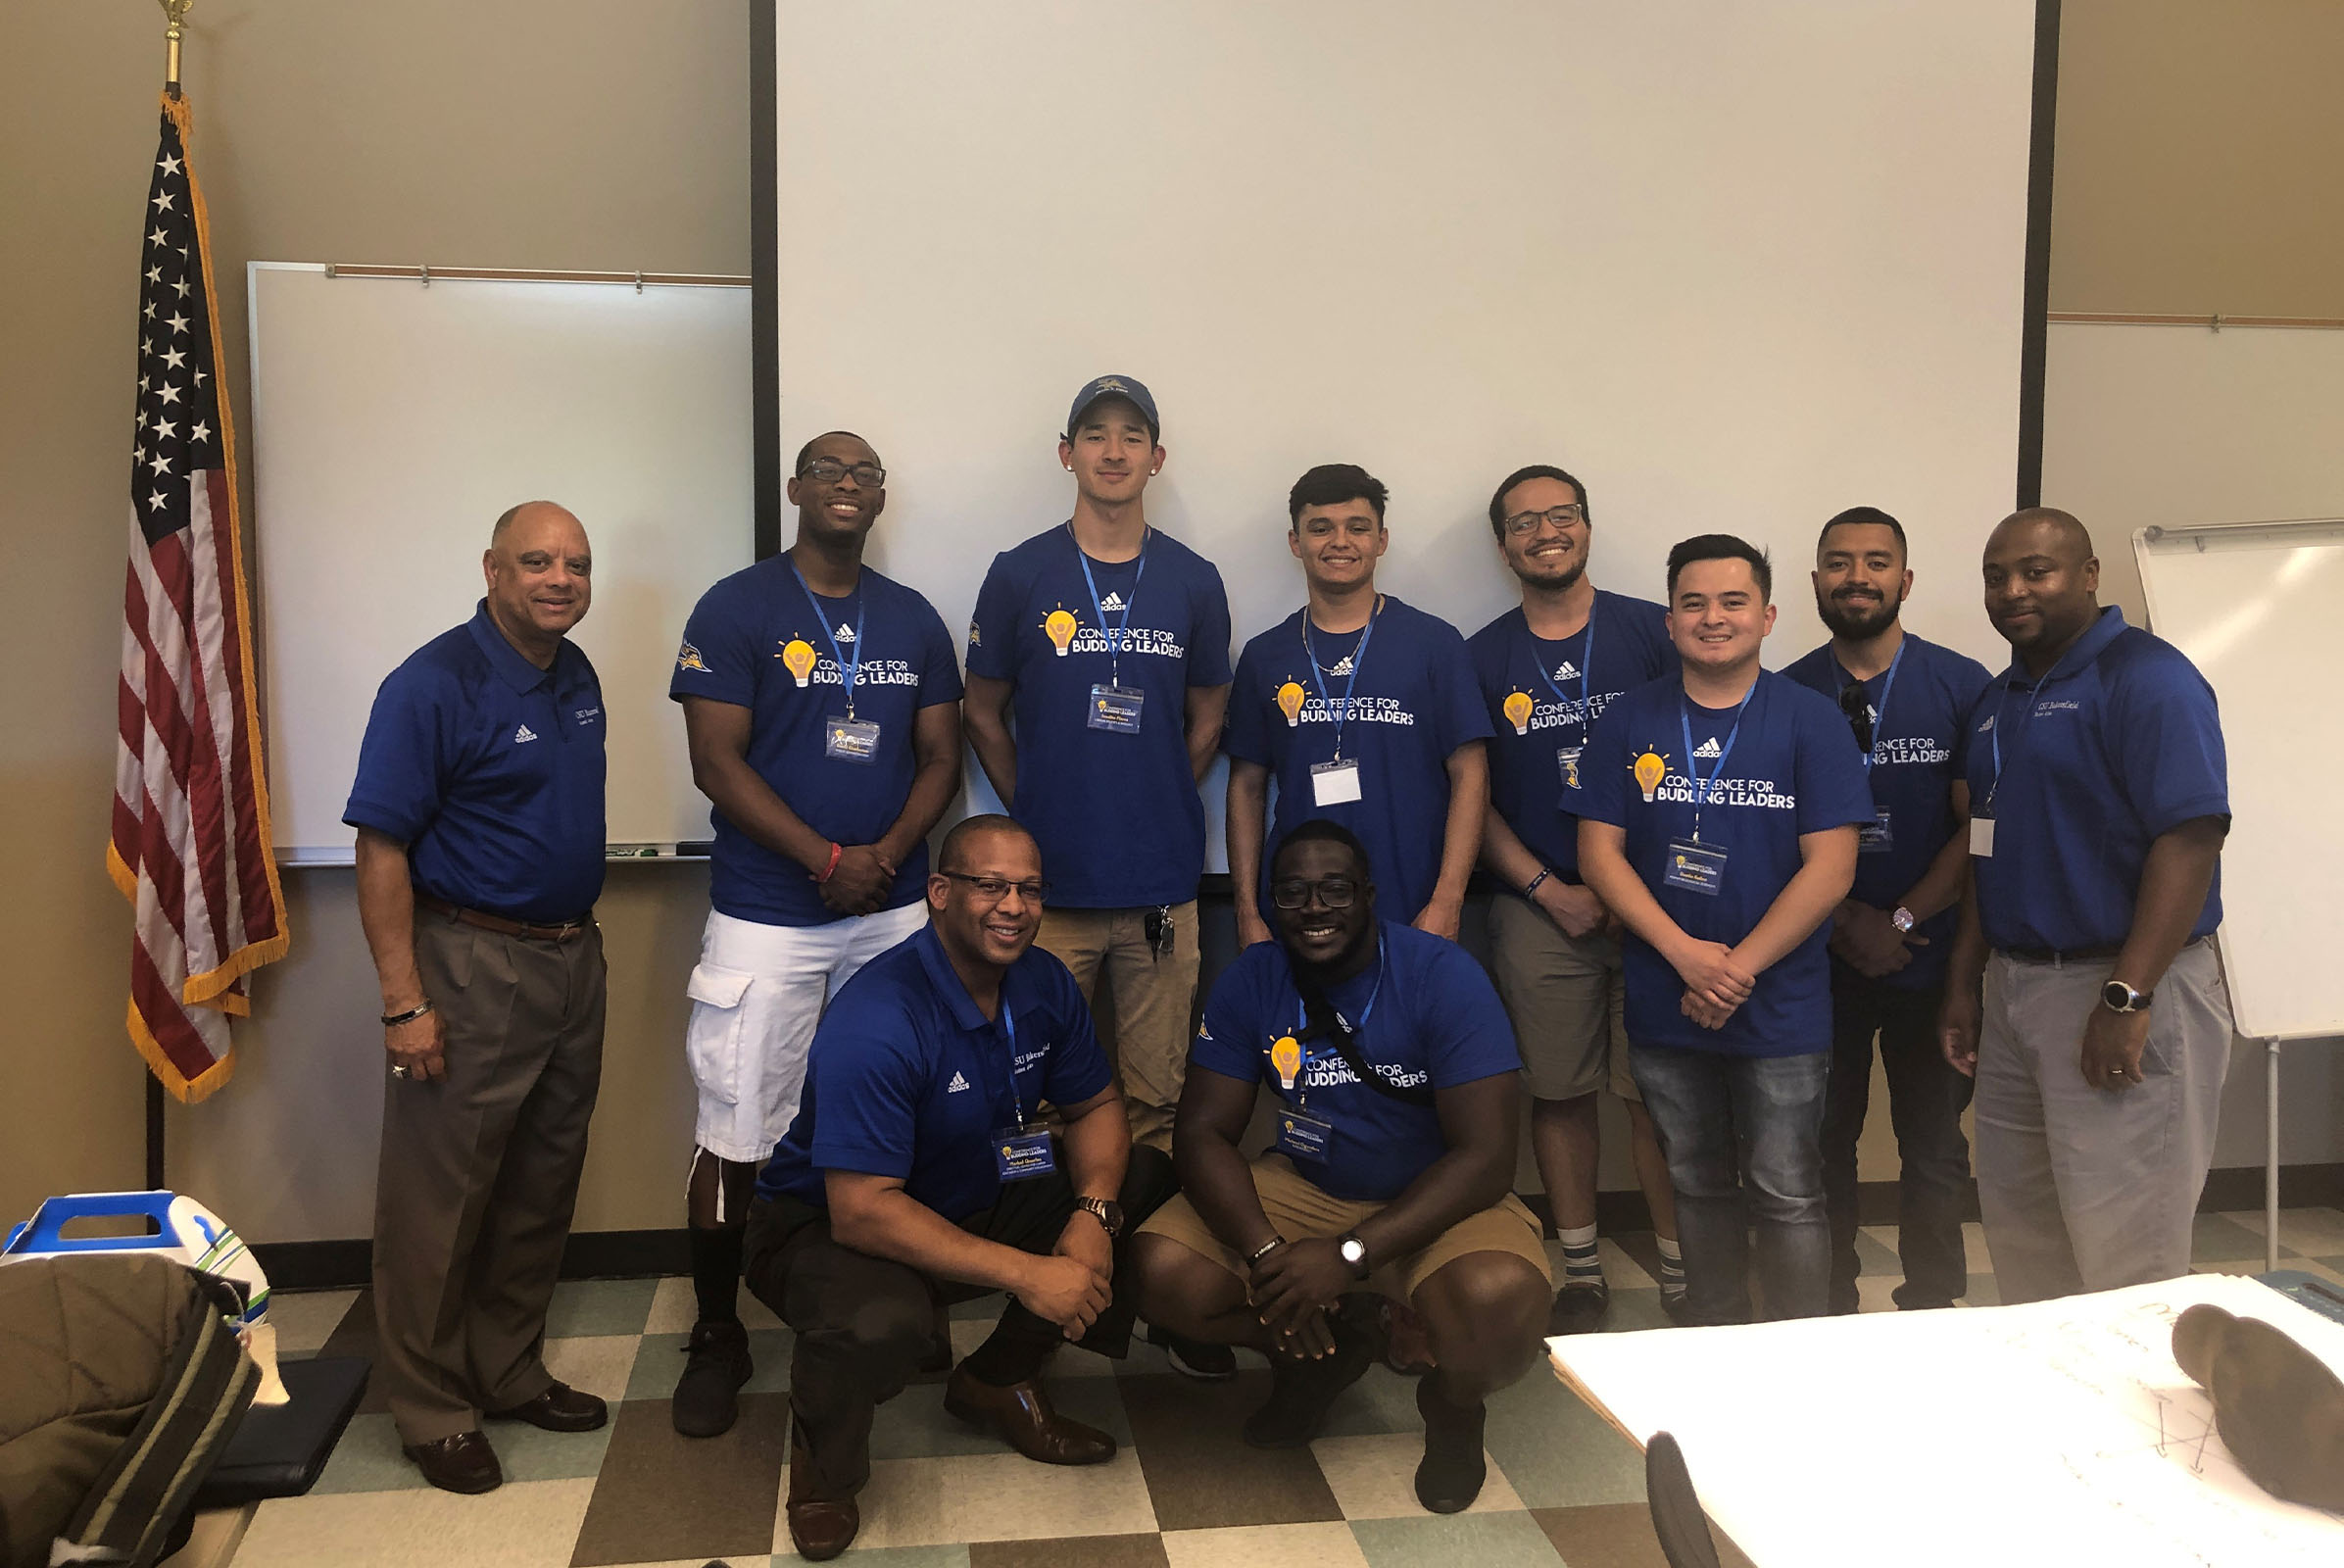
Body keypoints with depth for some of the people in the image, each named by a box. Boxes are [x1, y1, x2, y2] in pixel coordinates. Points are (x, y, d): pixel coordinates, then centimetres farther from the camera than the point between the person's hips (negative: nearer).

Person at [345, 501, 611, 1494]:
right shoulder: (435, 684, -14)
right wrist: (405, 1002, -20)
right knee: (441, 1196, 1)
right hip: (472, 966, -8)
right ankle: (432, 1410, 16)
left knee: (542, 1184, 15)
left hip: (573, 957, 8)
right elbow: (381, 851, -16)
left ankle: (509, 1372, 30)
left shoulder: (576, 676, 9)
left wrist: (580, 937, 14)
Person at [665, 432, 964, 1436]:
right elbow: (717, 761, -9)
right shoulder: (736, 609, -2)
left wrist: (891, 852, -9)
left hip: (893, 909, 4)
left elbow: (941, 757, 9)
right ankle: (717, 1337, 17)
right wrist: (827, 861, -15)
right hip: (767, 916, -3)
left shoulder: (914, 621, 11)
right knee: (735, 1137, 1)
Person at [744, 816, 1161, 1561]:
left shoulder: (1043, 983, -7)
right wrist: (1024, 1273, -36)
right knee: (882, 1326, -40)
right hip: (824, 1224, -7)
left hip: (976, 1201, 7)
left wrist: (1094, 1214, -20)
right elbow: (862, 1212, -33)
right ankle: (822, 1454, -1)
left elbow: (1096, 1107, 2)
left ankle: (1001, 1379, 12)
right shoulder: (877, 1019, -31)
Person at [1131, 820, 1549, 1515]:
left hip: (1436, 1202, -3)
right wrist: (1264, 1253, -27)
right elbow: (1203, 1132, -8)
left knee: (1500, 1306, -35)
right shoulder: (1251, 980, -6)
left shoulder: (1443, 976, -18)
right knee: (1163, 1272, -19)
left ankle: (1452, 1403, 5)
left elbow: (1485, 1157, -22)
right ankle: (1334, 1343, 11)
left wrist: (1350, 1254, -31)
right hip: (1304, 1189, 4)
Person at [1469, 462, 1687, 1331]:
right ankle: (1580, 1270, 19)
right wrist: (1549, 891, -4)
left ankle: (1680, 1268, 13)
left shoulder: (1653, 632, 2)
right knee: (1559, 1090, 6)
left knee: (1657, 1090, 0)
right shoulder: (1482, 658, 5)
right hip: (1539, 908, 1)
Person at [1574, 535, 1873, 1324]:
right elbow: (1600, 851, -2)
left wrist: (1739, 968, -15)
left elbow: (1829, 867, -9)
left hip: (1781, 1010, -2)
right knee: (1699, 1187, 15)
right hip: (1665, 1008, 3)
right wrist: (1688, 955, -14)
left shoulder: (1811, 721, -4)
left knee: (1786, 1194, 3)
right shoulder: (1628, 722, 3)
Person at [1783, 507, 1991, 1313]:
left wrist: (1901, 922, -12)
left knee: (1935, 1151, 8)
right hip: (1821, 962, 1)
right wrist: (1847, 922, -11)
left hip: (1930, 959, 0)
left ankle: (1932, 1310, 24)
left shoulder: (1962, 686, 0)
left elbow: (1977, 828, -4)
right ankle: (1828, 1313, 20)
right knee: (1822, 1145, 7)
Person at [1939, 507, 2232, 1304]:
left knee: (2123, 1250, -1)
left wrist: (2126, 999, -23)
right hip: (2014, 990, 8)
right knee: (2020, 1234, 15)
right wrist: (1966, 983, 14)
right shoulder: (2001, 697, 15)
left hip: (2120, 988, -8)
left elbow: (2191, 837, -20)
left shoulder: (2147, 677, -11)